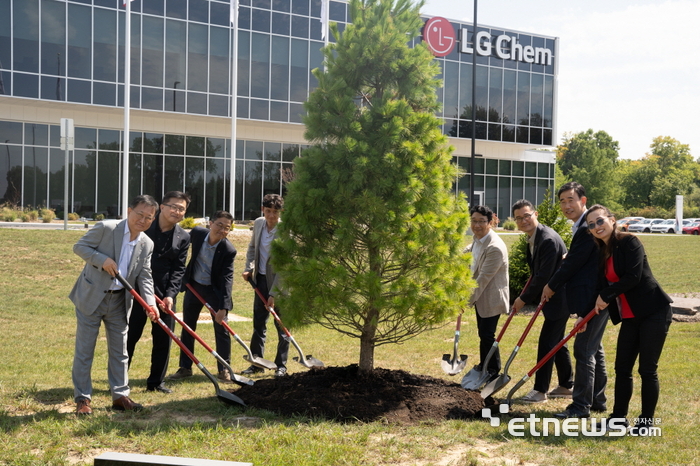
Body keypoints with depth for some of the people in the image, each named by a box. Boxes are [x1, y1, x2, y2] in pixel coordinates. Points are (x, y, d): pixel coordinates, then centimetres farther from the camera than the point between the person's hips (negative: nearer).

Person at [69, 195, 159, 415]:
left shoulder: (147, 244, 3)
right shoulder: (106, 228, -13)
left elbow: (144, 277, 2)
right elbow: (79, 246, -9)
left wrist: (150, 303, -13)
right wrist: (102, 260, -25)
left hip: (119, 302, 5)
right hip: (91, 297, -5)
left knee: (119, 351, 10)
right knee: (84, 350, 1)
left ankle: (120, 396, 20)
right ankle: (82, 399, 10)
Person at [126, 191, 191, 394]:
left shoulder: (183, 237, 3)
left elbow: (178, 269, 1)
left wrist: (170, 294, -12)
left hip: (164, 294, 3)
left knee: (163, 338, 7)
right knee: (130, 336, 4)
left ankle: (156, 381, 19)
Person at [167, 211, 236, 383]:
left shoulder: (229, 250, -24)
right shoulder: (197, 233, -14)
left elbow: (226, 279, -25)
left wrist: (223, 307, -30)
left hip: (215, 290, -4)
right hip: (193, 286, 4)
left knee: (221, 329, -1)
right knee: (187, 328, 10)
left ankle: (224, 369, 11)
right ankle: (185, 367, 21)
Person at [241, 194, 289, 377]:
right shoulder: (258, 223, -1)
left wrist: (273, 294, -20)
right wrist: (248, 268, 1)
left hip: (279, 282, -6)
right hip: (260, 280, 6)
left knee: (282, 326, 3)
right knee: (258, 323, 11)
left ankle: (281, 365, 14)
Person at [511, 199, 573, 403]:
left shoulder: (548, 239, -25)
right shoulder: (532, 238, 7)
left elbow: (543, 276, -24)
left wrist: (524, 299, -15)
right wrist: (526, 295, 10)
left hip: (559, 298, -10)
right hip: (551, 296, 10)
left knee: (547, 342, -6)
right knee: (557, 342, 17)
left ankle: (540, 390, 1)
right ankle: (566, 386, 28)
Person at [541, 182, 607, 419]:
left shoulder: (588, 228, -19)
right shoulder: (583, 226, 15)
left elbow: (574, 263, -19)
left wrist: (552, 286, -6)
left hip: (594, 299, -11)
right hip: (594, 298, 11)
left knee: (584, 350, -6)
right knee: (594, 349, 17)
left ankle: (581, 405, 0)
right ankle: (597, 400, 27)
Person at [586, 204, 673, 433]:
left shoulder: (630, 242, -12)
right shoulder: (602, 253, 11)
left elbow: (633, 277, -22)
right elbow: (604, 286, 14)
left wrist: (606, 296, -12)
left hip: (654, 312, -8)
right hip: (630, 317, 8)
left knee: (647, 369, -2)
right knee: (622, 368, 9)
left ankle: (647, 421, 10)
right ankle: (618, 417, 20)